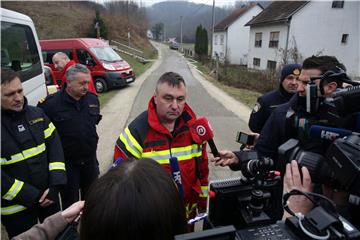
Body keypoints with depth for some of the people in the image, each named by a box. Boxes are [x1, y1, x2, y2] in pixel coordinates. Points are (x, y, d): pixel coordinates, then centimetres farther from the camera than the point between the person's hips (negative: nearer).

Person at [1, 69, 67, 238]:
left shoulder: (37, 114, -2)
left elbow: (54, 145, -1)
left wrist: (55, 185, -9)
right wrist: (33, 197, -15)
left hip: (48, 195, 4)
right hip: (16, 206, -4)